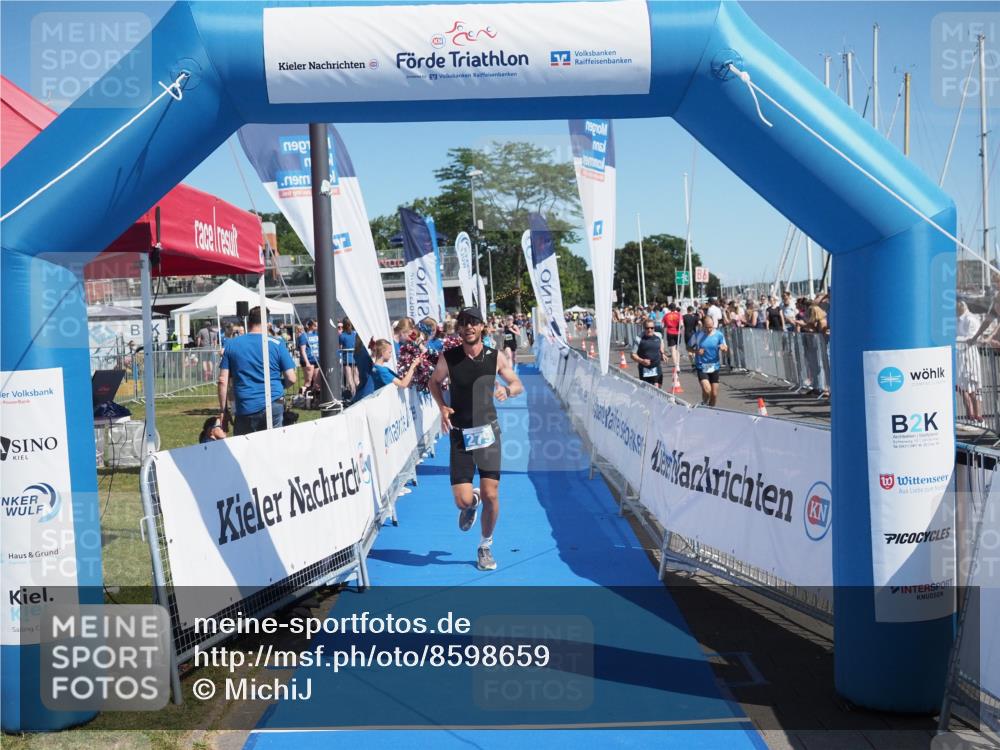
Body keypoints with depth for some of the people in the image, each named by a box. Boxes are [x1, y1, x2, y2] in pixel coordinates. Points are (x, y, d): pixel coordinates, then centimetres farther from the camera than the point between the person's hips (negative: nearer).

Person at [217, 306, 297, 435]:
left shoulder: (232, 345, 5)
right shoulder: (276, 344, 1)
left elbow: (223, 381, 1)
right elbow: (291, 379, -2)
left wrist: (223, 410, 6)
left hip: (245, 410, 1)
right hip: (273, 405, 0)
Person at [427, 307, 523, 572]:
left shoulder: (496, 357, -3)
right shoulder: (448, 358, -4)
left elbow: (518, 385, 8)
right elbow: (434, 382, 13)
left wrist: (507, 390, -16)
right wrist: (442, 407, -5)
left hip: (488, 430, 0)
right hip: (460, 433, 0)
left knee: (491, 495, -3)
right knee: (463, 500, -7)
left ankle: (485, 546, 20)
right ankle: (472, 502, 33)